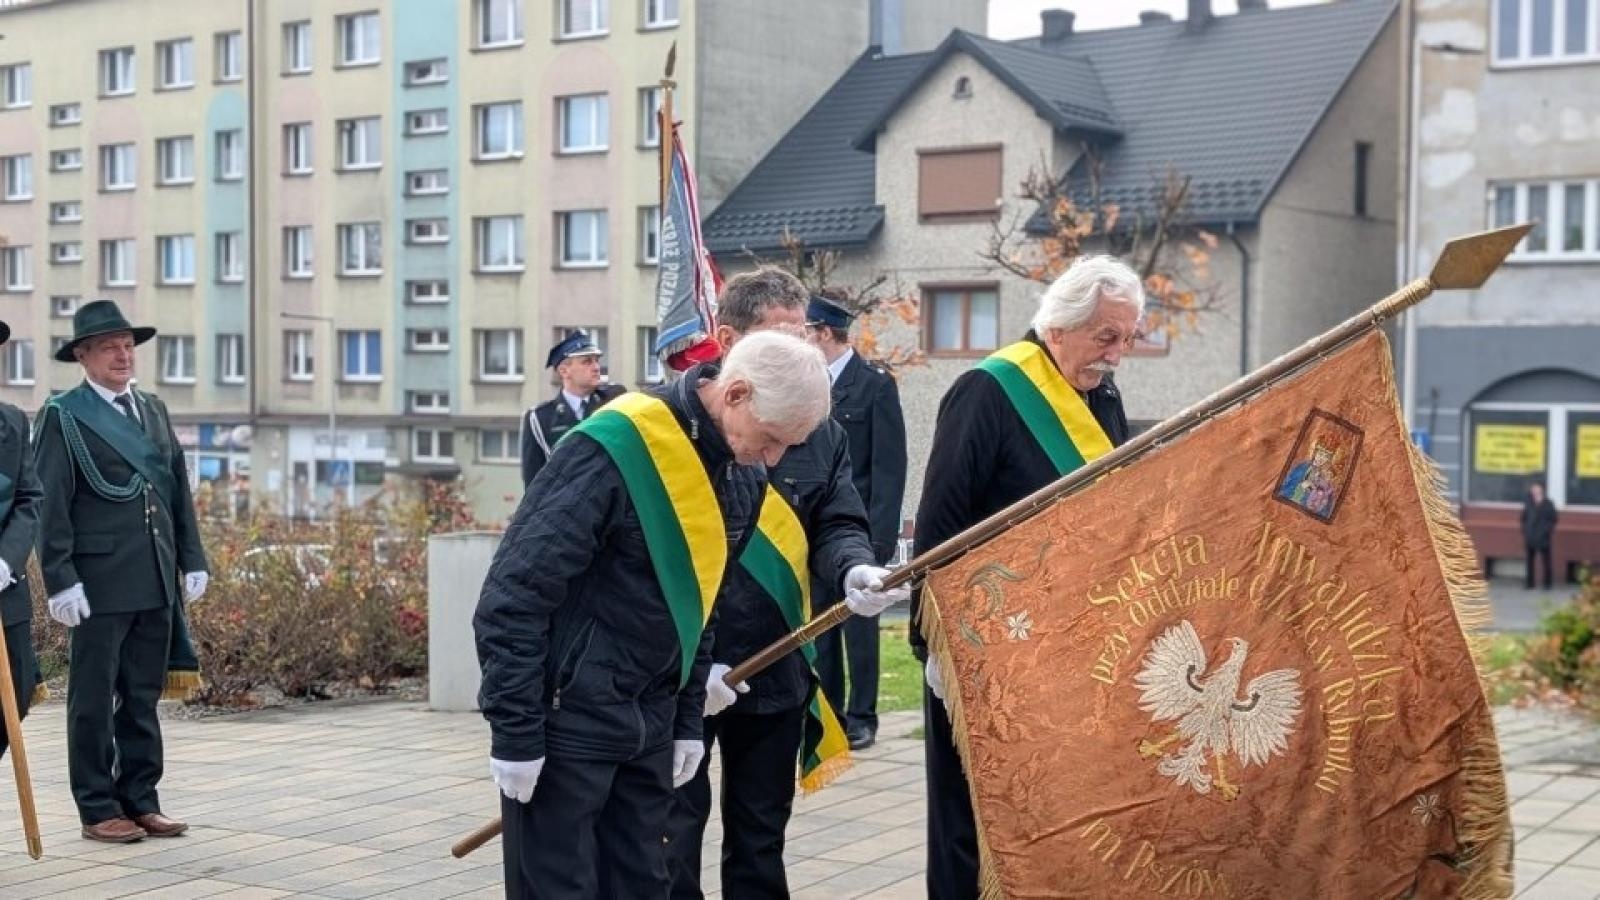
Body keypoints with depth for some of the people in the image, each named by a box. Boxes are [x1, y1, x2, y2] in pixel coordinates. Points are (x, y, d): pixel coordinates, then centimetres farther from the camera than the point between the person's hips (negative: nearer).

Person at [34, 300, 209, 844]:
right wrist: (61, 580, -14)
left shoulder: (154, 411, 15)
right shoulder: (63, 417, -3)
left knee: (144, 697, 11)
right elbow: (51, 506, -8)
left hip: (157, 582, 6)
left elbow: (179, 491, 16)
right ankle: (98, 810, 9)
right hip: (99, 584, -6)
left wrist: (192, 560, 11)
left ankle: (141, 800, 18)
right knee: (94, 698, 2)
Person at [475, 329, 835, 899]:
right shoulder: (618, 450, -22)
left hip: (650, 719, 7)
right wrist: (515, 733, -17)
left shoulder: (743, 475, 2)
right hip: (567, 717, -7)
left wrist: (688, 718, 12)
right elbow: (514, 593, -20)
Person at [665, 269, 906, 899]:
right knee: (671, 844, 3)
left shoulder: (820, 431, 6)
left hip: (778, 672, 5)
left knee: (760, 843, 16)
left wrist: (854, 571, -21)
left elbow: (836, 527, 4)